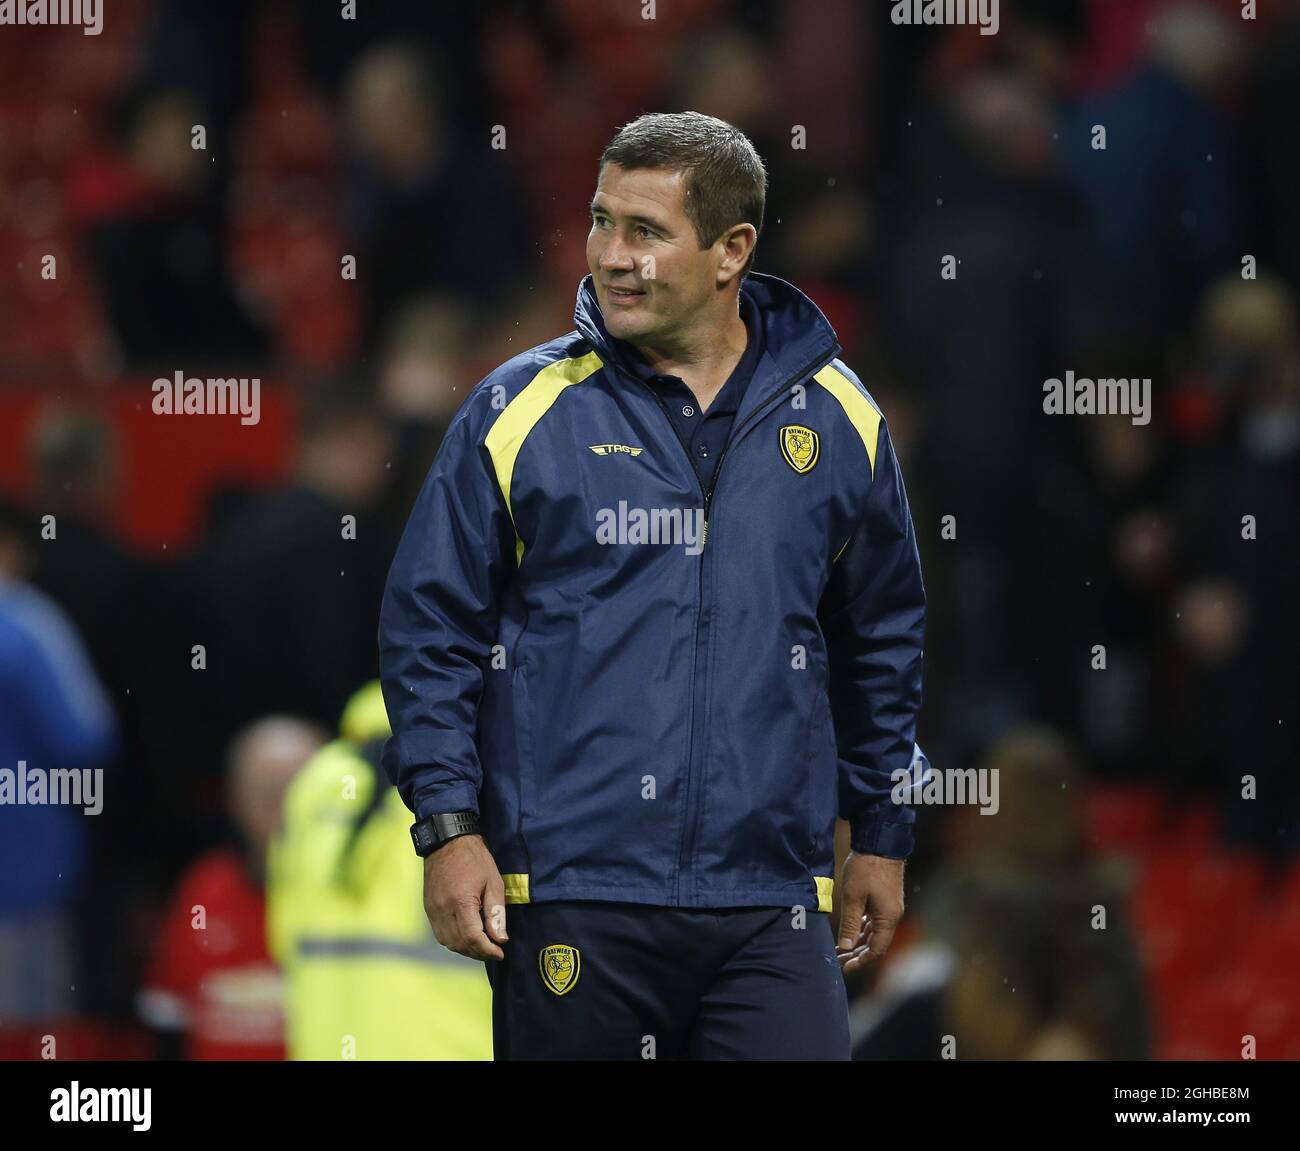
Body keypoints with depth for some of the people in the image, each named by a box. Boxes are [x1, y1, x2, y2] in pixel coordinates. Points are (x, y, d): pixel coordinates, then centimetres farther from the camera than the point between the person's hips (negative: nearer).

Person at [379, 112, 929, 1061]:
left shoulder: (837, 420, 8)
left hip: (770, 905, 1)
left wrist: (881, 836, 20)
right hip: (570, 901, -1)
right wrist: (449, 829, -5)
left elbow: (881, 644, 19)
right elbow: (430, 631, 3)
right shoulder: (521, 412, 1)